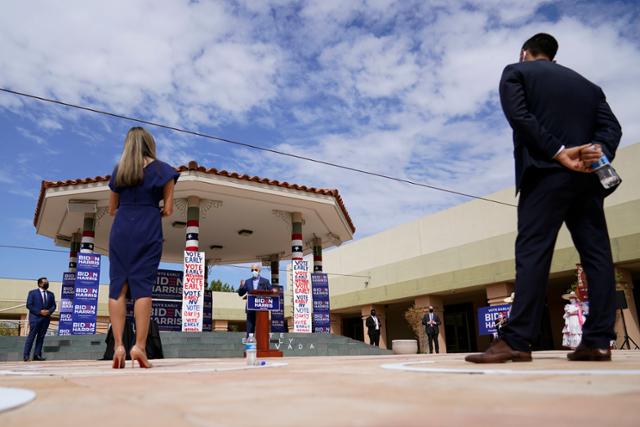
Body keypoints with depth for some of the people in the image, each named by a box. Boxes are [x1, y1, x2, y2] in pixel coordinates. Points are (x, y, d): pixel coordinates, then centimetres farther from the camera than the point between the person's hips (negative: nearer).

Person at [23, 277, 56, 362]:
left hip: (46, 318, 4)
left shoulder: (51, 294, 14)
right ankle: (26, 355, 2)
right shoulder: (32, 292, 2)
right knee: (31, 336, -4)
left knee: (41, 336, 5)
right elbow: (29, 305, -5)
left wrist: (49, 311, -8)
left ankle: (37, 355, 8)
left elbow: (53, 305, 13)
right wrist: (39, 312, -15)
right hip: (35, 318, -4)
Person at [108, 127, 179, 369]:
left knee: (117, 286, 1)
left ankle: (118, 346, -7)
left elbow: (112, 209, 18)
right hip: (148, 231, -3)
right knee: (142, 286, -5)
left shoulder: (119, 170, 14)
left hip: (120, 230, 3)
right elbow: (168, 210, 0)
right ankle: (139, 345, -12)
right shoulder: (161, 169, 5)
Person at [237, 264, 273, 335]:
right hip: (251, 309, 2)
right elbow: (240, 294, 9)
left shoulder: (265, 281, 7)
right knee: (250, 328, 2)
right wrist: (242, 286, -10)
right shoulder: (247, 282, 12)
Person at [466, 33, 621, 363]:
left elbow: (519, 117, -7)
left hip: (547, 172, -5)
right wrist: (601, 150, -6)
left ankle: (517, 341, -15)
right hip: (588, 176, 6)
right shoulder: (587, 85, 27)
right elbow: (611, 126, 11)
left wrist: (559, 153, -11)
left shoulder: (516, 72, 12)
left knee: (532, 252, -12)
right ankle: (597, 341, 2)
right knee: (596, 254, 4)